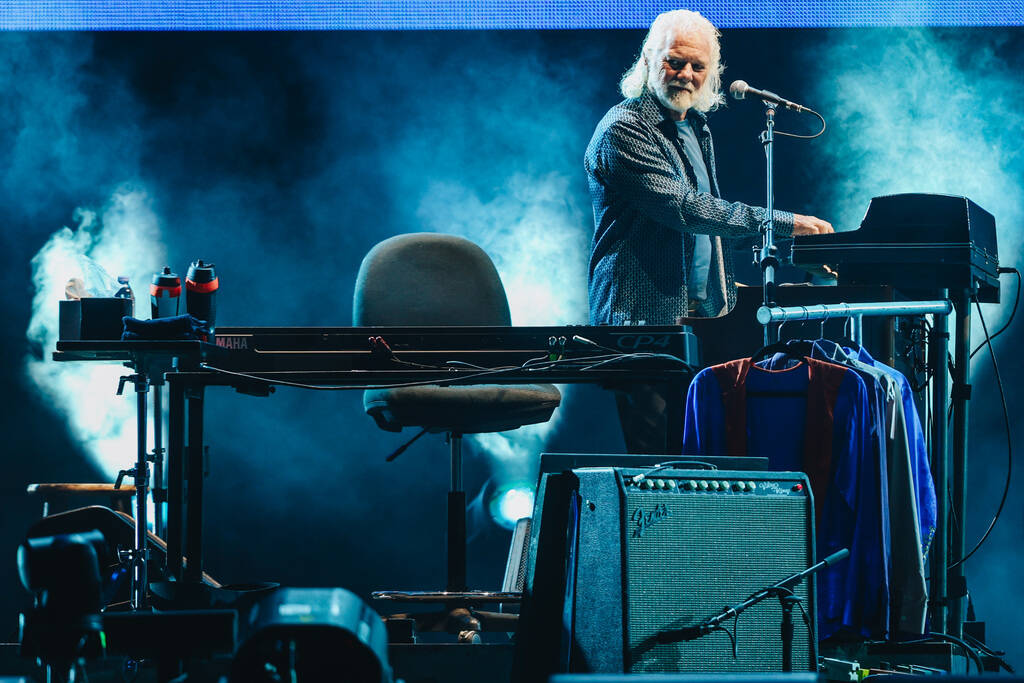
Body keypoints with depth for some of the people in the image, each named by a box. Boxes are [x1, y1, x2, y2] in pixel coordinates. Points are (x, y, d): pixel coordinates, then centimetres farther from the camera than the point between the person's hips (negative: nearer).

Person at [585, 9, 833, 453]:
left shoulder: (695, 126, 18)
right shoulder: (624, 130, -11)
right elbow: (683, 208, -20)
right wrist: (785, 223, -21)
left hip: (701, 315, 8)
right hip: (646, 318, -8)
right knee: (658, 462, -12)